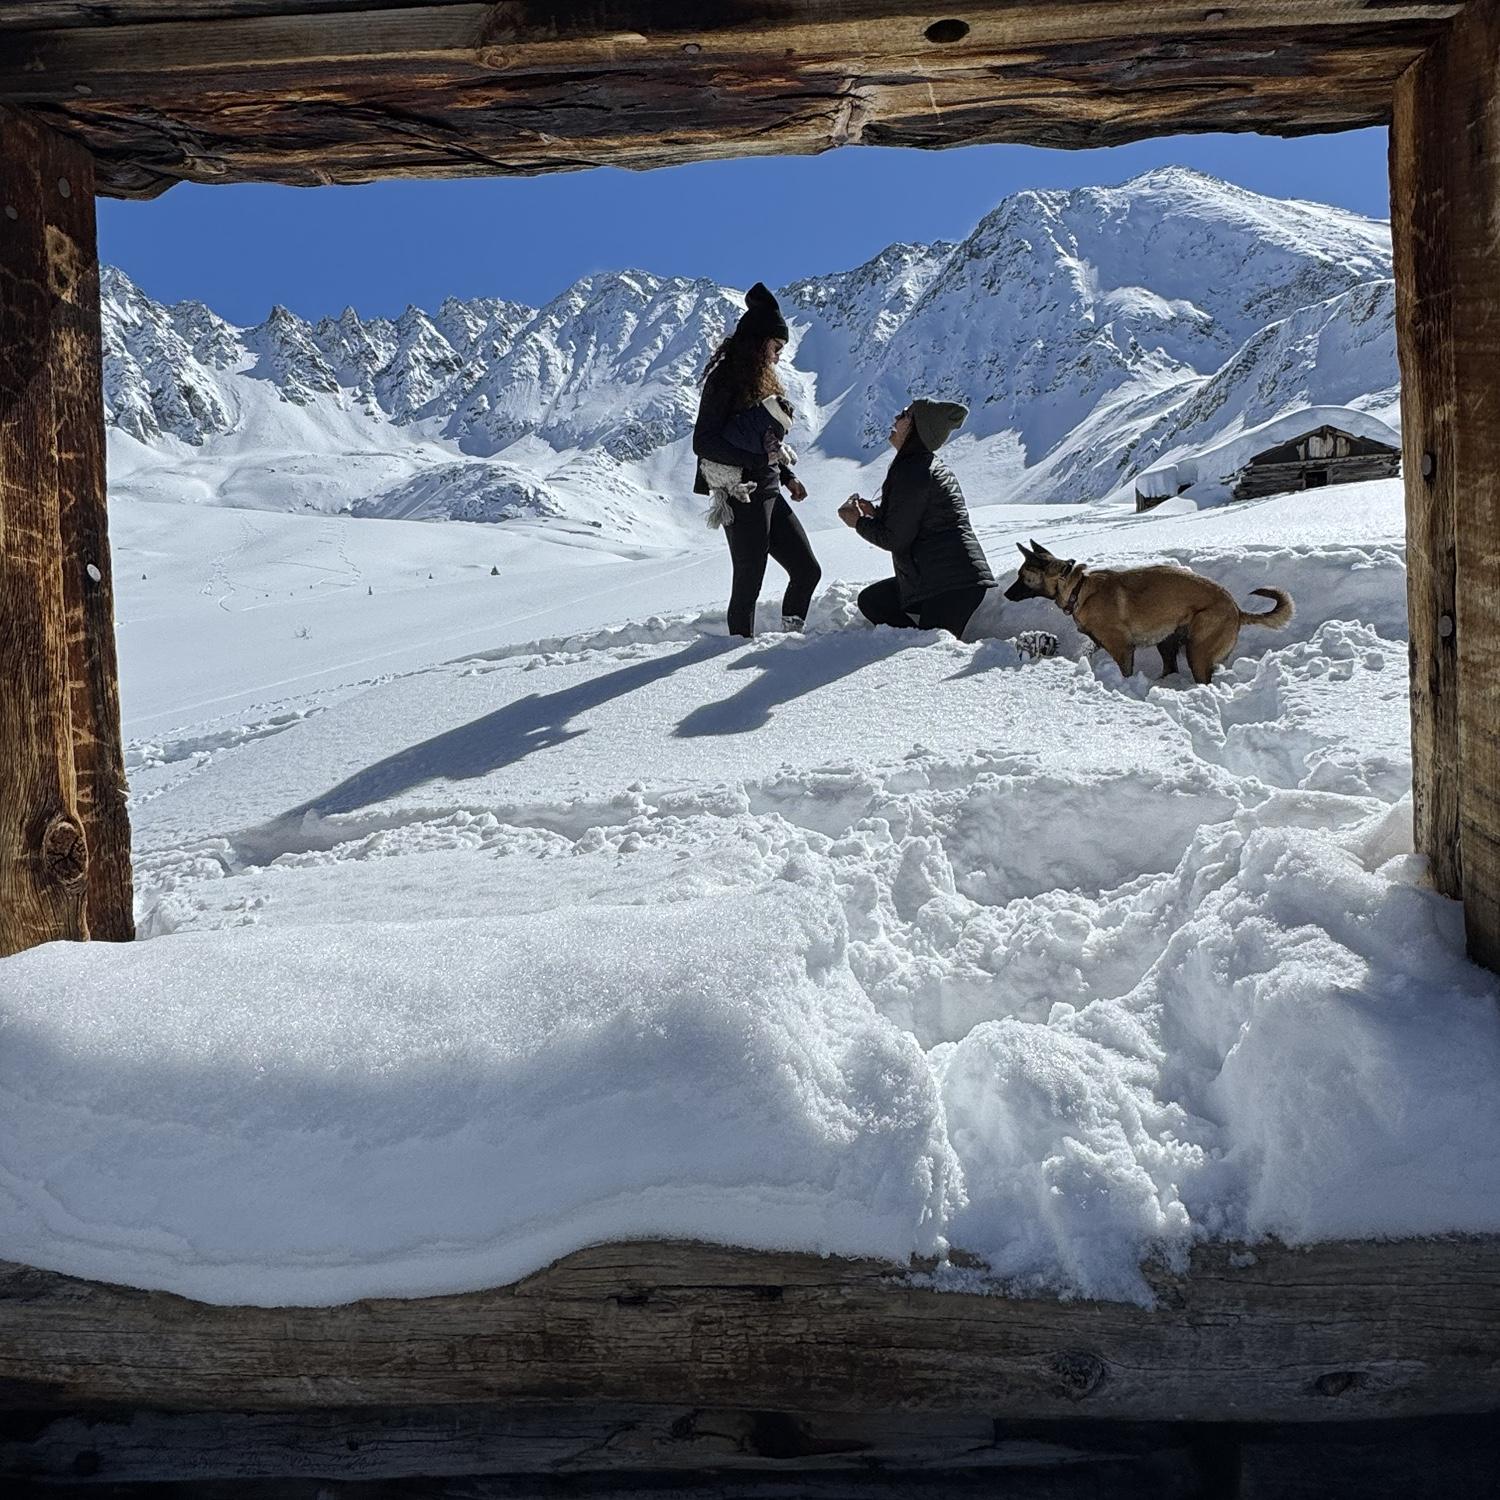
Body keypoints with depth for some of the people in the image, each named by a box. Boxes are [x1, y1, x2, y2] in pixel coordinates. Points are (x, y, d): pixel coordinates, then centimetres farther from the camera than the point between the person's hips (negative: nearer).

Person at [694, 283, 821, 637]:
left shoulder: (759, 381, 16)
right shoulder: (725, 379, -11)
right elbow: (703, 442, -19)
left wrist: (786, 475, 12)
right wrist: (756, 460, -21)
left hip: (769, 493, 9)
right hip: (744, 496, -9)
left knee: (807, 570, 10)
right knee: (749, 584, -2)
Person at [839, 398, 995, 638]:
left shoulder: (912, 472, -15)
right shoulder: (931, 465, 16)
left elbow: (896, 539, -14)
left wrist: (859, 523, 3)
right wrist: (874, 512, 12)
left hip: (954, 584, -10)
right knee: (870, 601, 15)